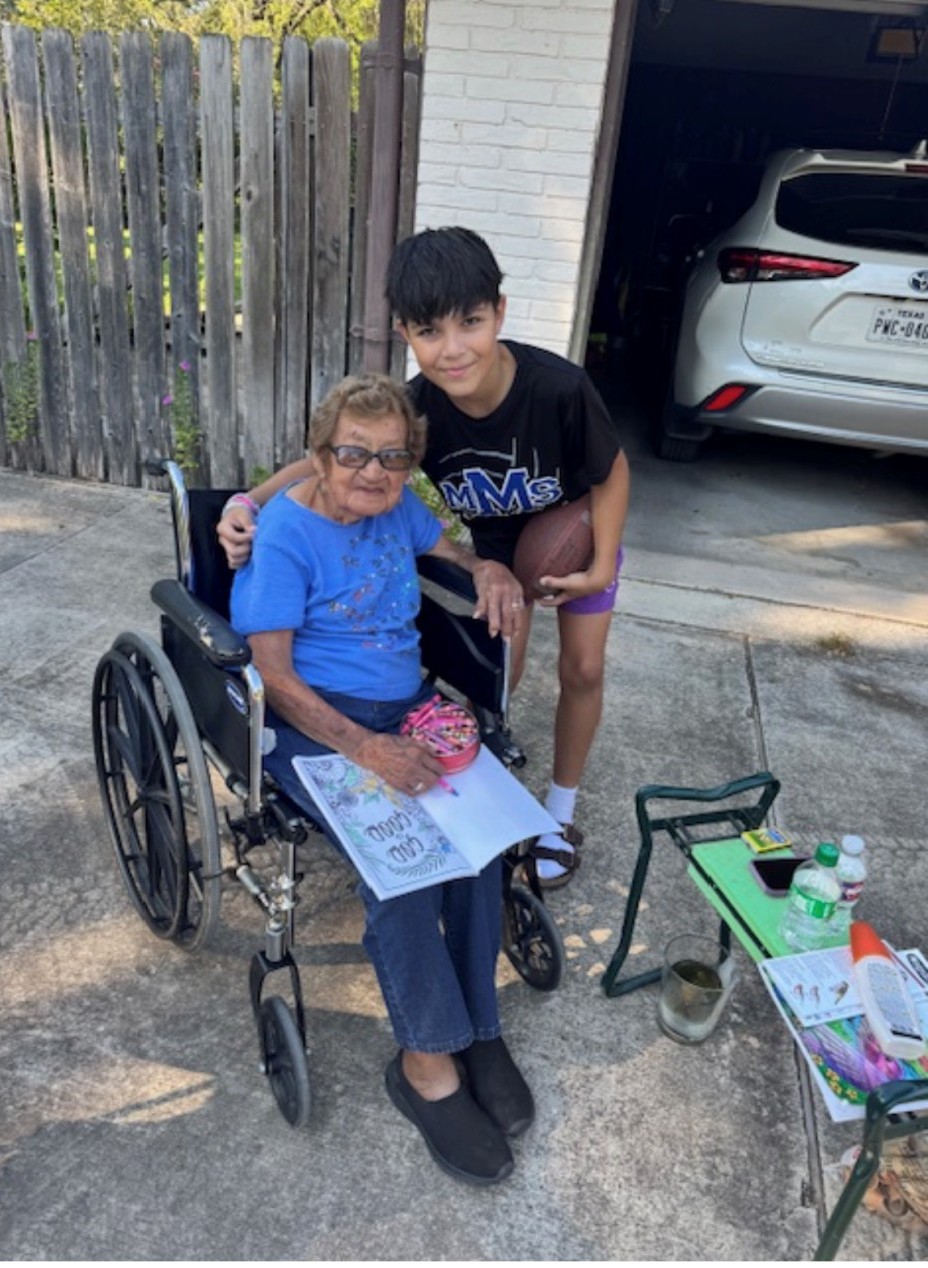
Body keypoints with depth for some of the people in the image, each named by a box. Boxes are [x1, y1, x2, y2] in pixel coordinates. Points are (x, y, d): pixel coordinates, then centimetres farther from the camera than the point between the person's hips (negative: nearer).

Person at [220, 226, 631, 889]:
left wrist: (601, 567, -23)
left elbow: (612, 473, -21)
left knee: (583, 668, 5)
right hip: (498, 542, 1)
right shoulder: (416, 408, -32)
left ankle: (560, 814, 26)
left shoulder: (559, 387, -40)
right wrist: (249, 505, -37)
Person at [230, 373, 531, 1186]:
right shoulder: (284, 533, -12)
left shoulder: (396, 507, 6)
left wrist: (487, 569, 3)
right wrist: (366, 748, -27)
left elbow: (445, 542, 28)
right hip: (314, 722, -5)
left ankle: (477, 1026, -4)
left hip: (407, 705, 6)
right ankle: (428, 1060, -9)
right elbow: (273, 675, -16)